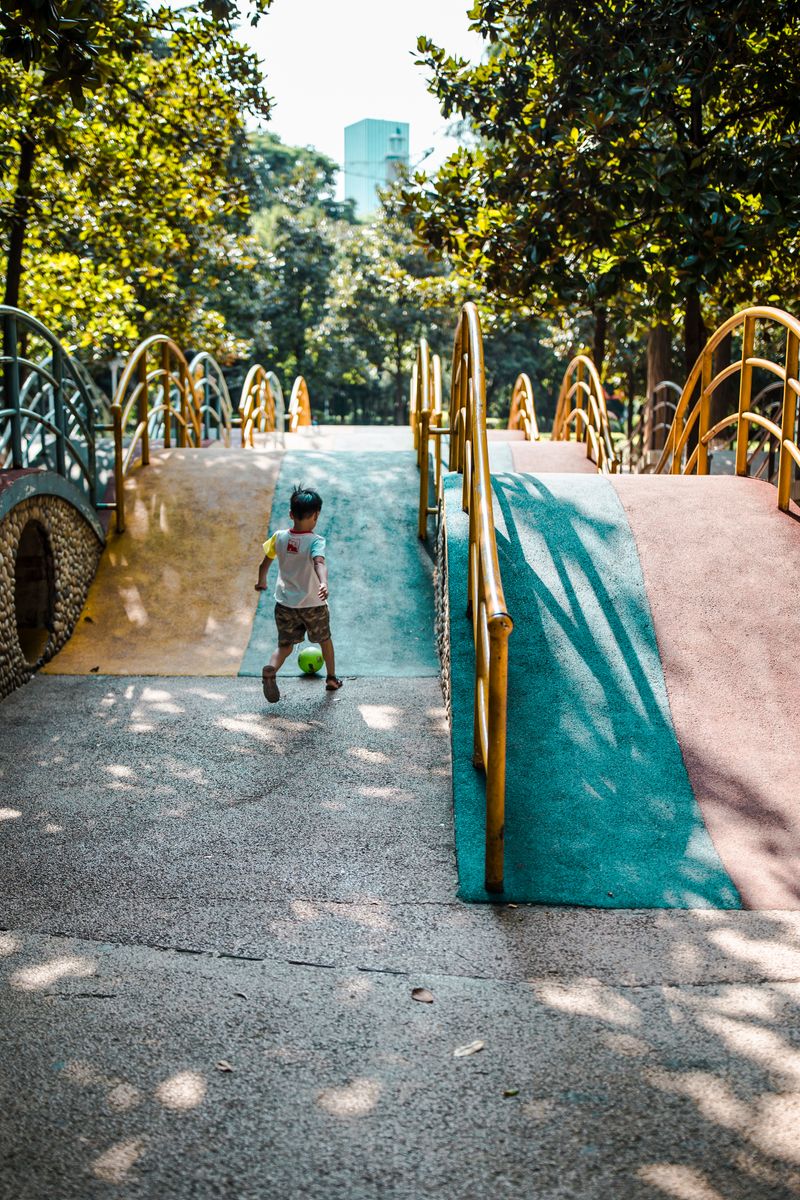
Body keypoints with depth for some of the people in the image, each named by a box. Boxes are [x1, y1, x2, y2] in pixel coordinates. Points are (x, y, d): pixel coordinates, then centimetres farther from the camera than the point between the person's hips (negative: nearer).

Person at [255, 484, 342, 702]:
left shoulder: (279, 537, -5)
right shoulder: (315, 541, -18)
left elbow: (265, 563, 7)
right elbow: (319, 563, -37)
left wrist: (261, 582, 25)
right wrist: (324, 583, -53)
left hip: (285, 604, 3)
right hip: (313, 605, -2)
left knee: (285, 645, 10)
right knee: (325, 640, 22)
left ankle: (271, 669, -21)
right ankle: (332, 679, 36)